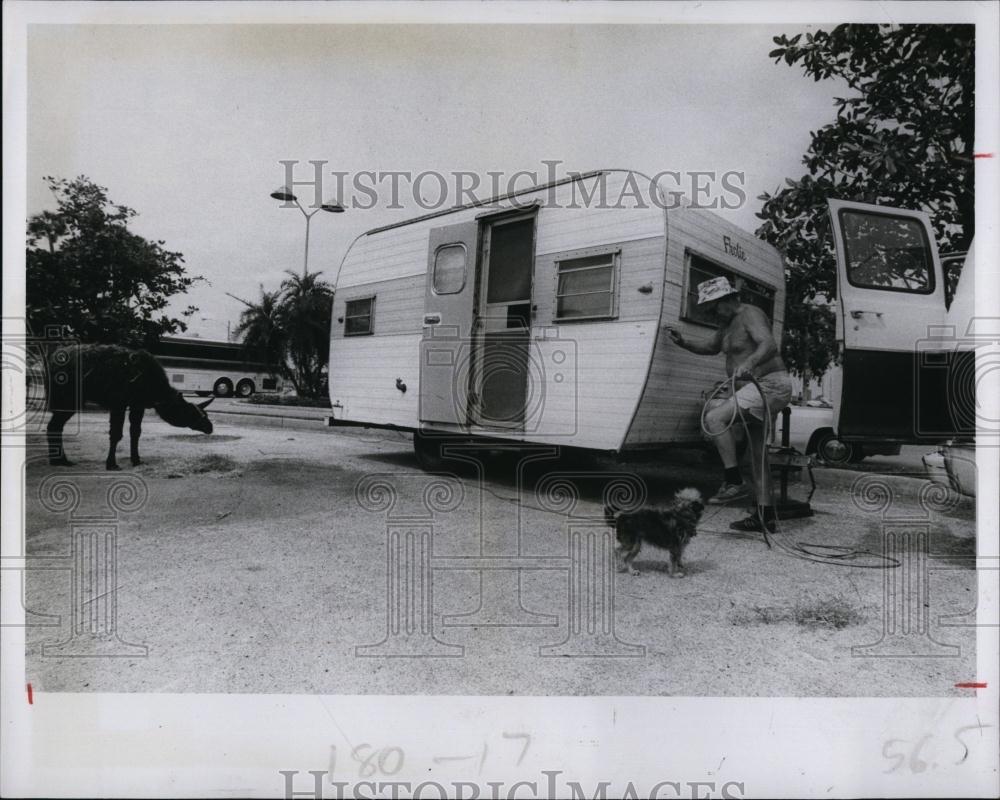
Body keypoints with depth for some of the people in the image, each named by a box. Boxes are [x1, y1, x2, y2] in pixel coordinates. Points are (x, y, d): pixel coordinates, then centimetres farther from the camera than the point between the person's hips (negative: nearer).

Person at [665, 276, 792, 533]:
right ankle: (765, 516, 16)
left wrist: (749, 363, -50)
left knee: (714, 418, -23)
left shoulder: (750, 315, -15)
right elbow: (711, 348, 27)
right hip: (756, 389, 11)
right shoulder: (728, 323, 15)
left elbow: (770, 345, -31)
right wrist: (683, 343, 12)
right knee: (757, 452, 11)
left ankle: (734, 482, -18)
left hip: (769, 385, -11)